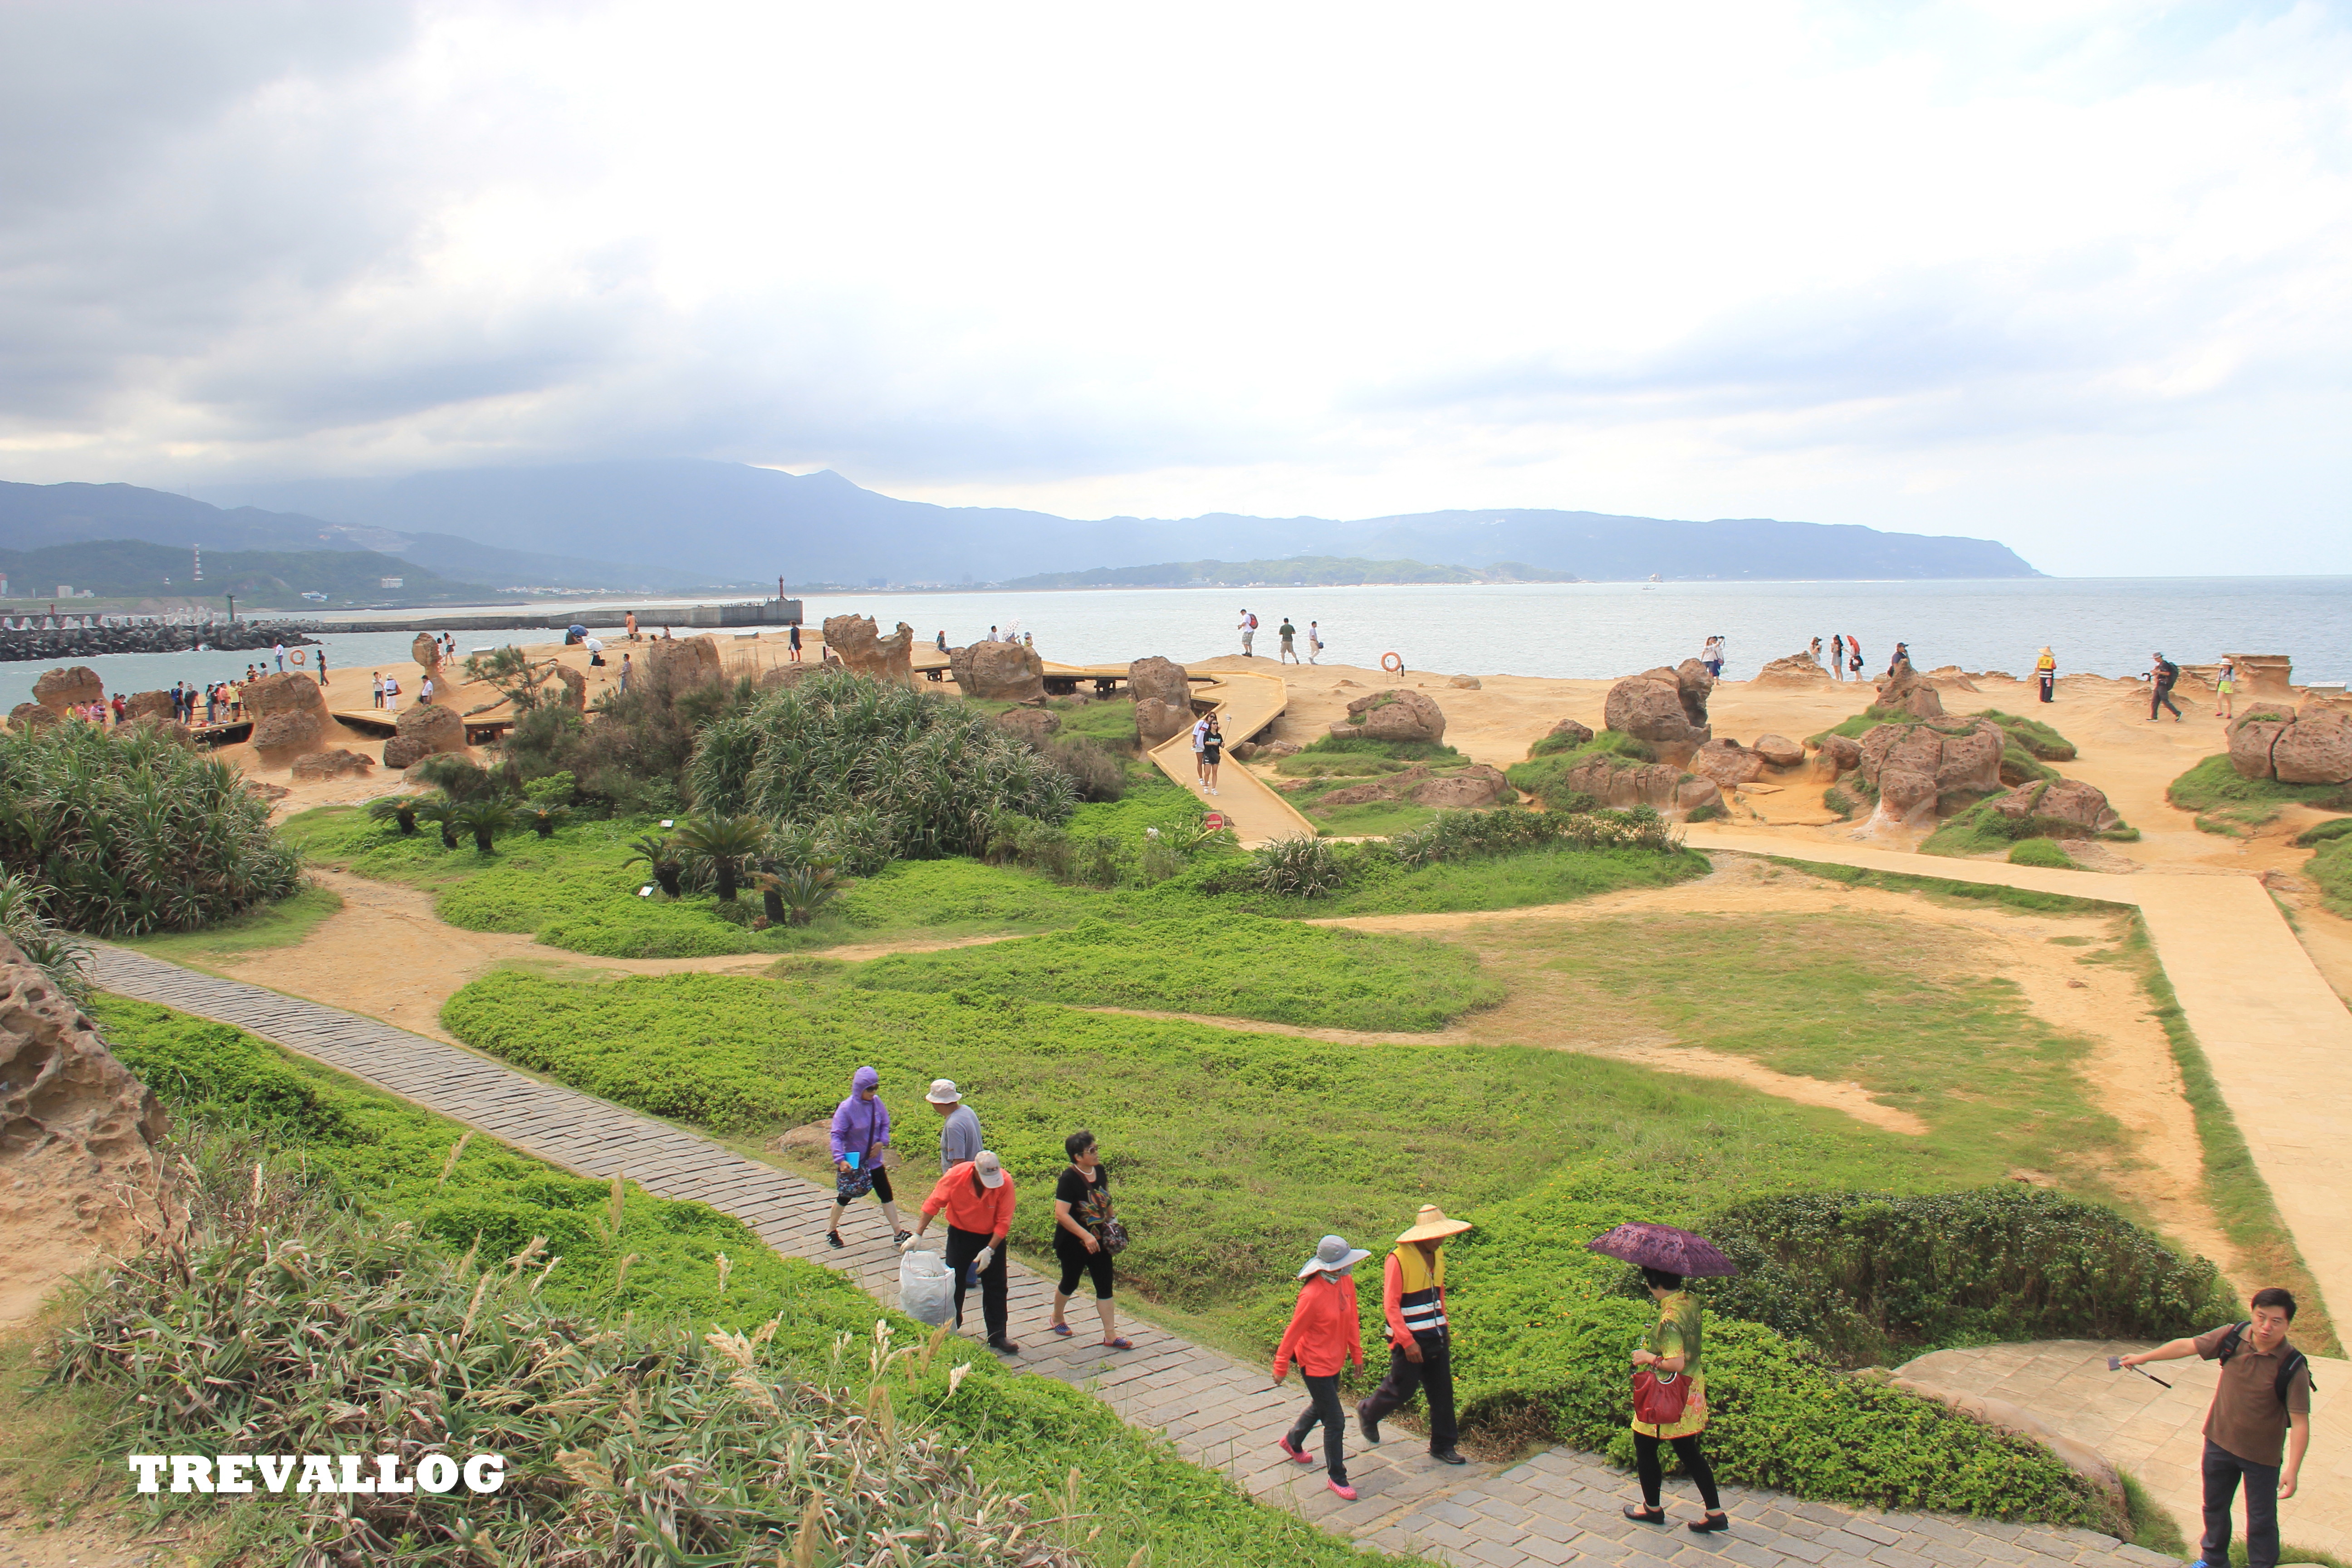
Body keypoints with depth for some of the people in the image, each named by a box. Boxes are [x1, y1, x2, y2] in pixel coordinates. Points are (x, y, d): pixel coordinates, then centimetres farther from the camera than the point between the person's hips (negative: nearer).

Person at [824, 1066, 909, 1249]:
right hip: (852, 1163, -5)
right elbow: (837, 1136, -22)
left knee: (887, 1195, 7)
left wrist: (882, 1142, -10)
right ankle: (831, 1231, 34)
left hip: (874, 1161, 5)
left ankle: (898, 1232, 15)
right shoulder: (846, 1108, -22)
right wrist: (840, 1159, -32)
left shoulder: (876, 1102, -6)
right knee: (844, 1197, 13)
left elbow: (885, 1123, 7)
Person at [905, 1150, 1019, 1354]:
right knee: (954, 1283, 9)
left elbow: (1004, 1221, -19)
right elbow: (933, 1204, -15)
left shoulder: (1005, 1182, -26)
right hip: (960, 1234, 0)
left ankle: (997, 1336, 12)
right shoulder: (956, 1175, -26)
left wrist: (989, 1250, -24)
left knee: (996, 1287, 2)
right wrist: (917, 1235, -15)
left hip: (992, 1237, 0)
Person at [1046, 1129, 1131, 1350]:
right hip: (1073, 1243, -6)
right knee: (1070, 1283, 14)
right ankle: (1057, 1319, 41)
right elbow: (1061, 1214, -27)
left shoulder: (1100, 1171, -2)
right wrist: (1086, 1236, -30)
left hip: (1099, 1240, 6)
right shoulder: (1069, 1179, -23)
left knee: (1105, 1286, 5)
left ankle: (1110, 1336, 11)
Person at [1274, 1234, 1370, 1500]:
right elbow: (1294, 1331, -19)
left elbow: (1351, 1320, 6)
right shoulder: (1312, 1295, -31)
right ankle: (1336, 1477, 17)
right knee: (1335, 1422, -1)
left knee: (1320, 1406, 28)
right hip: (1316, 1365, -8)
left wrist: (1356, 1353, 13)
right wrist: (1281, 1366, -10)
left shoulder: (1346, 1282, -8)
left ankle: (1292, 1442, 53)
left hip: (1335, 1360, 8)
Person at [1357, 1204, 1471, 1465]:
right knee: (1403, 1389, 6)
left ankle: (1442, 1446, 21)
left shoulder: (1438, 1255, 4)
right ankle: (1368, 1413, 34)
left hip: (1437, 1338, 7)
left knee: (1442, 1391, 8)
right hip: (1410, 1340, -7)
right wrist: (1408, 1342, -23)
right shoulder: (1399, 1260, -20)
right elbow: (1390, 1306, -20)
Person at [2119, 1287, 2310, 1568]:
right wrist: (2144, 1357, 10)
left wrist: (2292, 1470, -31)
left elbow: (2300, 1422, -24)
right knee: (2215, 1507, 23)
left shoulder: (2293, 1367, -24)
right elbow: (2187, 1346, 0)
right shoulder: (2233, 1337, -14)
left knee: (2261, 1521, 9)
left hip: (2261, 1455, -4)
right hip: (2220, 1441, 5)